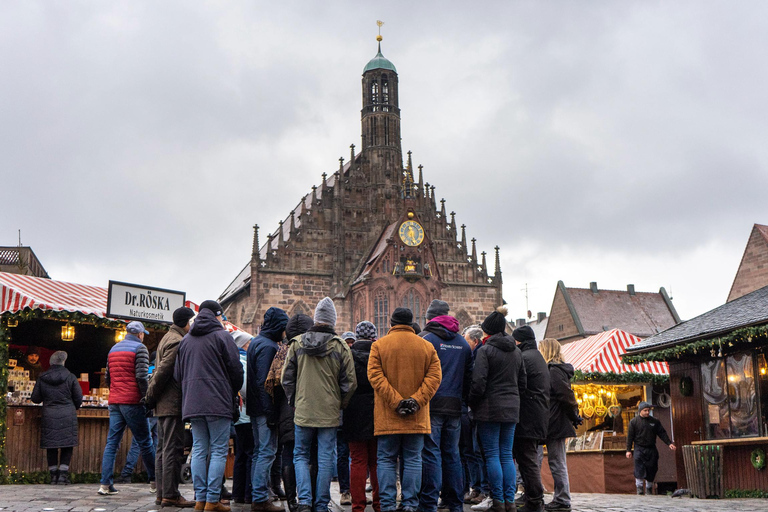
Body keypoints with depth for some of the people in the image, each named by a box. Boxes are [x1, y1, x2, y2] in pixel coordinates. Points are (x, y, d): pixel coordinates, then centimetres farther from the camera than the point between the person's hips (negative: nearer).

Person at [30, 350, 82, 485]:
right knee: (67, 446, 5)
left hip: (49, 416, 2)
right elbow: (79, 398, -1)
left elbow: (35, 398, 7)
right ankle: (63, 475, 0)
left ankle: (53, 476, 12)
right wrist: (74, 408, 20)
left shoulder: (42, 378, 1)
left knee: (51, 447, 9)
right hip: (67, 416, -2)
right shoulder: (70, 377, -5)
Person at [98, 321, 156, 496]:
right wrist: (147, 398, -9)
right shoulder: (139, 348, -5)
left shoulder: (113, 349, 17)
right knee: (145, 442, 1)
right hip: (132, 402, -6)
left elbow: (108, 378, 18)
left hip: (114, 402, 6)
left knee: (111, 443, 4)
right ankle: (155, 482, 7)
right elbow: (141, 377, -15)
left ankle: (105, 484, -2)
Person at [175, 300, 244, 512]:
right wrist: (234, 392, 11)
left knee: (199, 450, 9)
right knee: (218, 451, -2)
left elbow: (178, 373, 17)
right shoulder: (222, 336, -4)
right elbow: (236, 369, -5)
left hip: (192, 403, 6)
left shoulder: (185, 339, 15)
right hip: (218, 402, -6)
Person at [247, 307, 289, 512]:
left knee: (259, 451, 15)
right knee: (267, 451, -6)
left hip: (254, 407, 11)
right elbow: (264, 381, -21)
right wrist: (270, 412, -21)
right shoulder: (268, 346, -15)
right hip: (264, 408, -11)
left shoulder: (256, 342, 17)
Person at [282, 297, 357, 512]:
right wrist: (341, 405, 10)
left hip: (303, 411, 1)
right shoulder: (341, 347, -5)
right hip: (330, 413, -1)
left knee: (301, 455, 13)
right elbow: (349, 383, -4)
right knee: (325, 459, 6)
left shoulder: (296, 344, -1)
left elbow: (287, 378, 4)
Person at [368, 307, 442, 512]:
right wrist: (417, 400, -9)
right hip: (417, 418, 2)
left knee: (386, 460, 6)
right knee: (413, 460, 8)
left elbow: (374, 375, -10)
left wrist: (396, 401, -12)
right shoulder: (427, 346, 5)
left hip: (387, 417, -1)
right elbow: (434, 376, -4)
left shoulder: (379, 345, -1)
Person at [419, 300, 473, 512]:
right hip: (454, 407, 5)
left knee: (431, 453, -3)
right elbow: (469, 375, 15)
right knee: (452, 454, 12)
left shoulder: (426, 338, -5)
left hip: (432, 405, -5)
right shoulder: (463, 342, 12)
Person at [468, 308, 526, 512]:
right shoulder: (516, 351, 12)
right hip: (512, 407, 6)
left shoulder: (485, 350, -10)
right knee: (507, 455, 9)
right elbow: (523, 383, 15)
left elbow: (478, 383, -15)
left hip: (490, 408, -6)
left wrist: (472, 404, -2)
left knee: (492, 455, -1)